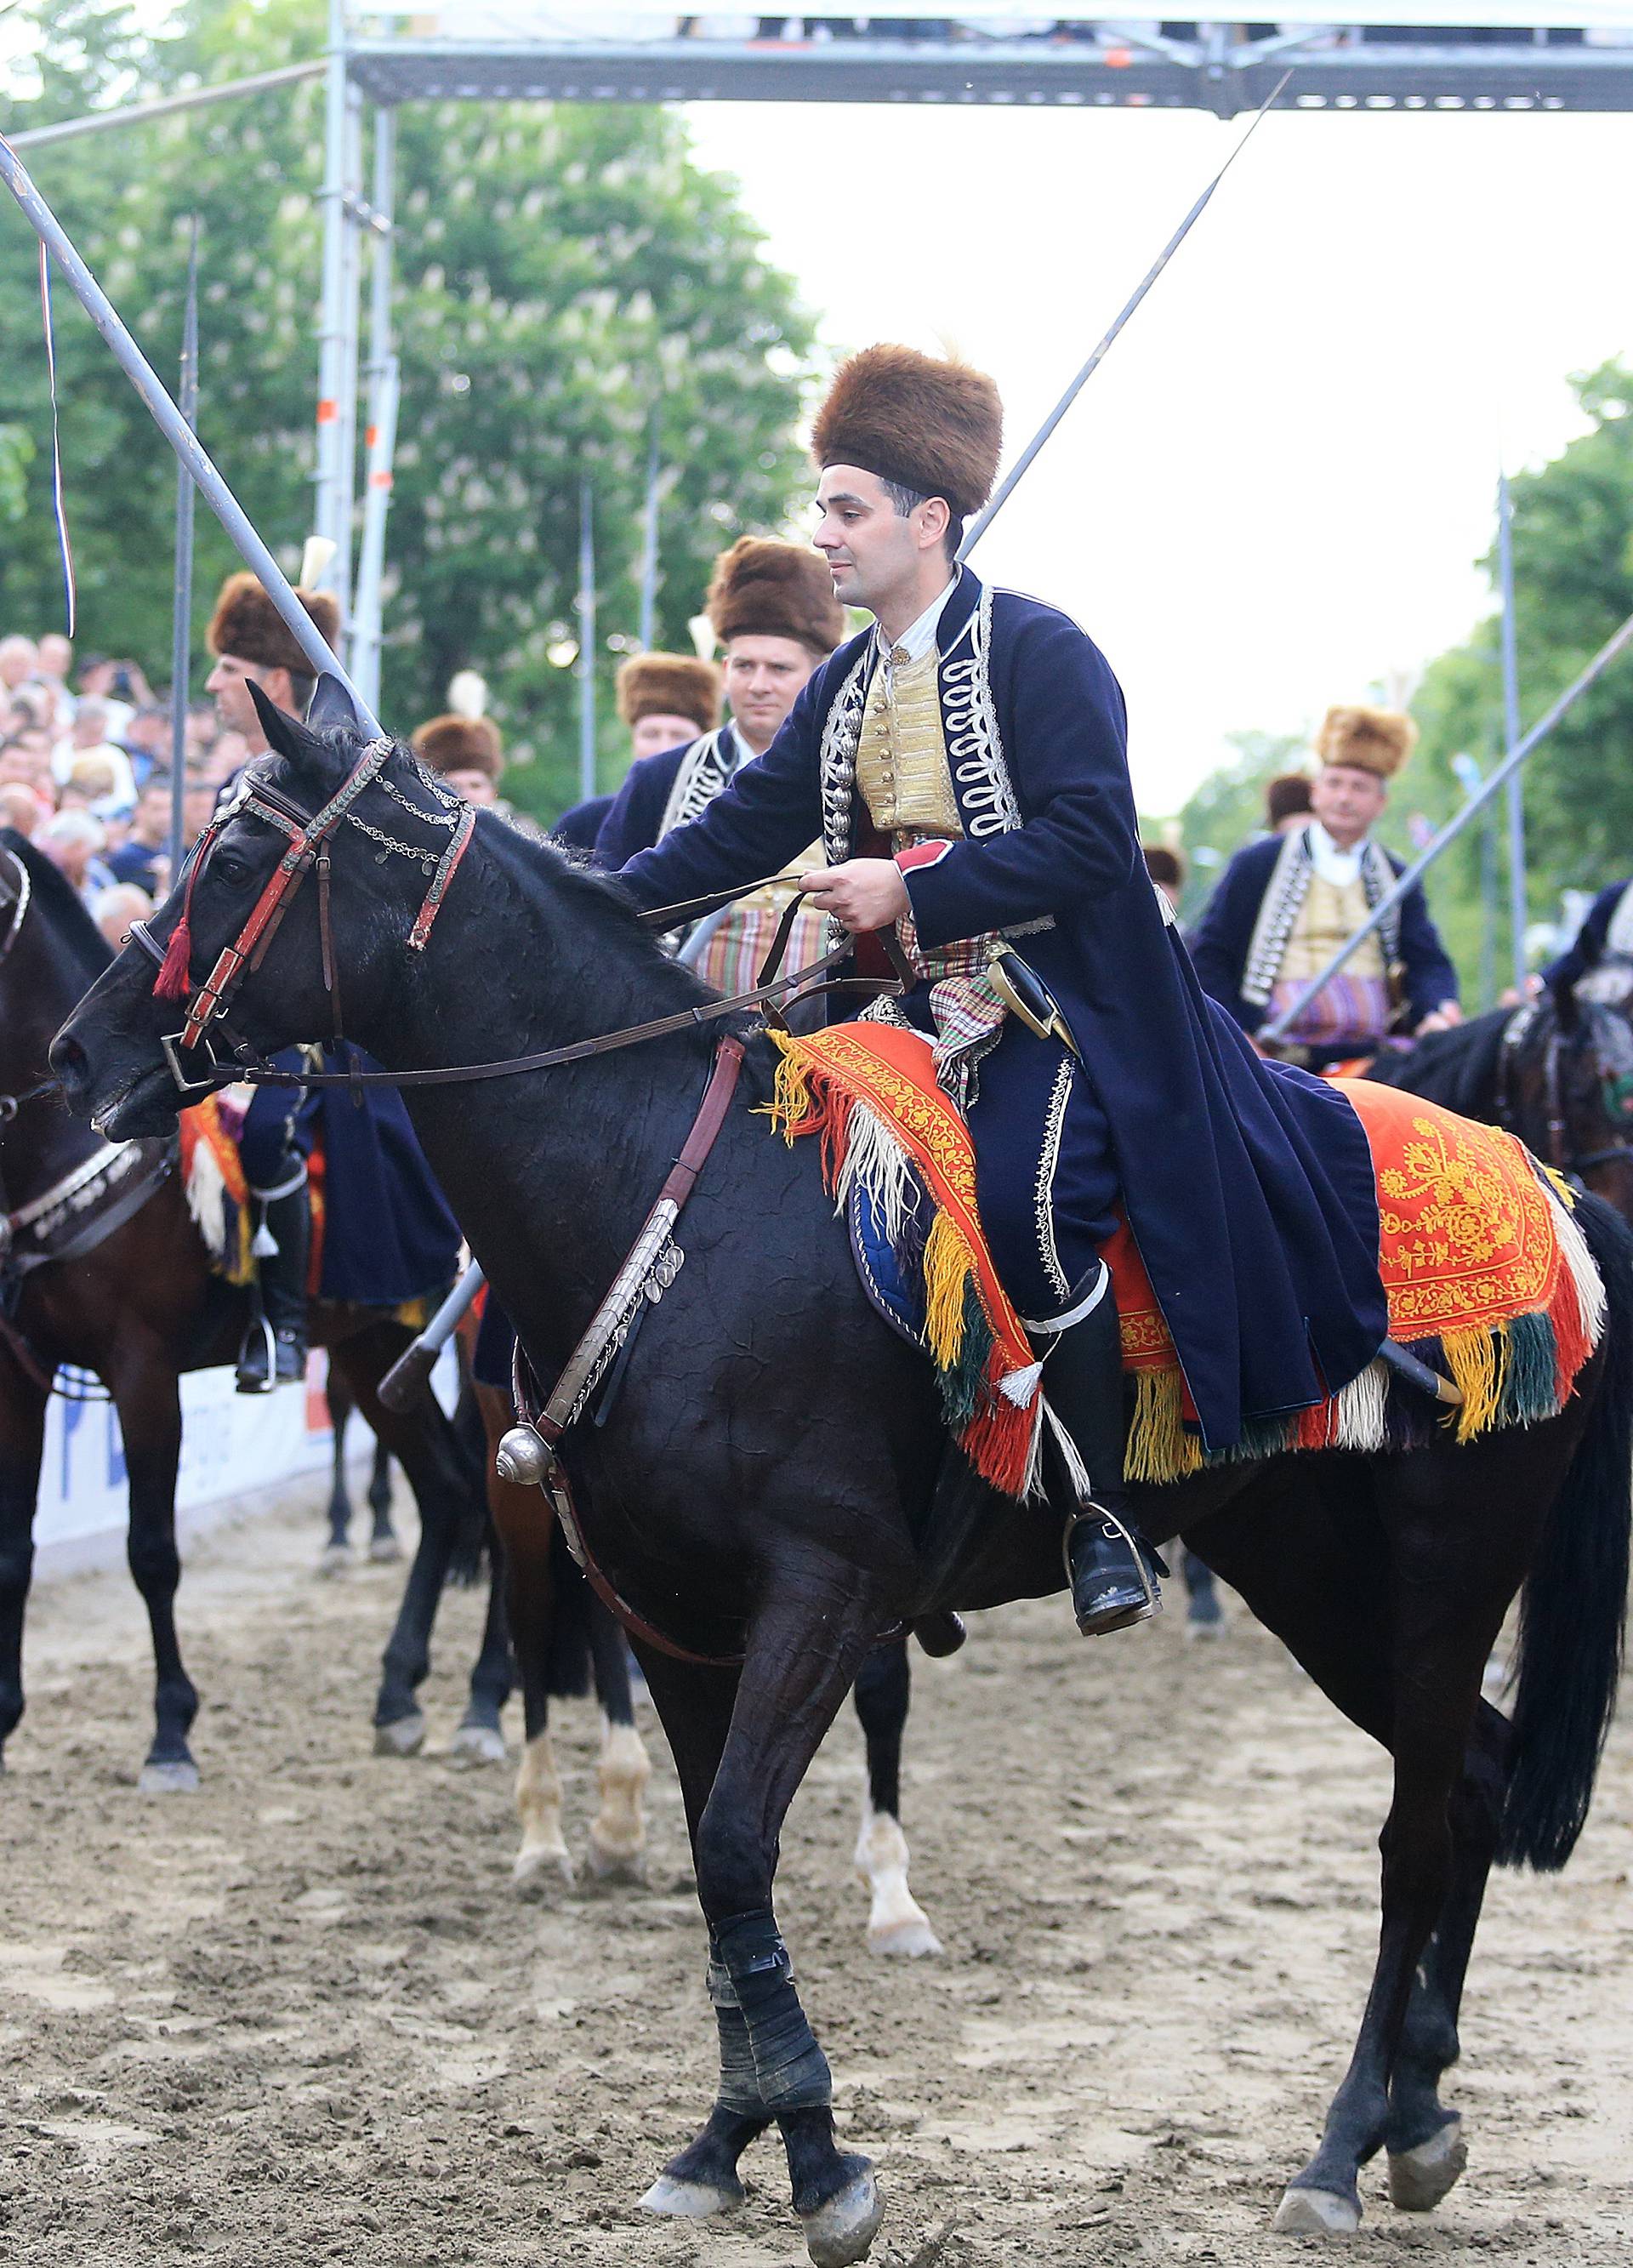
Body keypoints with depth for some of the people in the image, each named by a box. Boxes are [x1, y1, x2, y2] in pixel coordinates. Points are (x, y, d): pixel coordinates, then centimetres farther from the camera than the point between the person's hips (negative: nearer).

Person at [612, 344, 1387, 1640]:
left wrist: (911, 892, -22)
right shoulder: (847, 688, 14)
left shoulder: (1039, 650, -10)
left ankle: (1105, 1504, -18)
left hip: (1077, 998, -8)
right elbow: (749, 829, 14)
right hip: (936, 1010, 8)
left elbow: (1089, 840, -19)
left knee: (1018, 1201, -31)